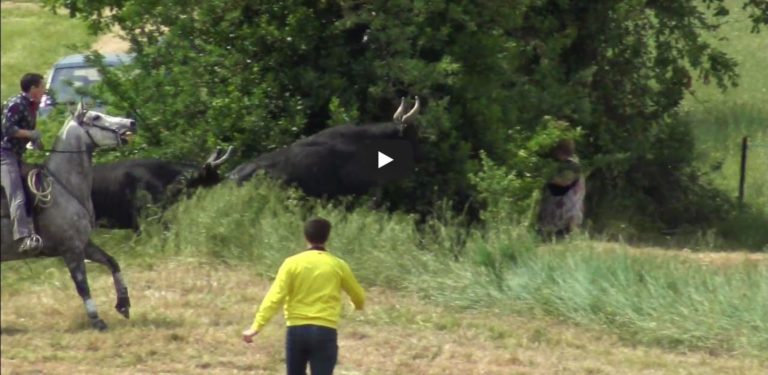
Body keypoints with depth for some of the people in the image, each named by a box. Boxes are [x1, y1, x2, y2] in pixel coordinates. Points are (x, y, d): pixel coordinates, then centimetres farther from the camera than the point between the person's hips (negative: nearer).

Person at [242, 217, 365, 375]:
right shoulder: (337, 265, 3)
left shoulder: (292, 263, -1)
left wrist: (256, 326, -12)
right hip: (325, 331, -1)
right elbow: (359, 296, 18)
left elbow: (275, 297, -10)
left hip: (296, 330, 1)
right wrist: (358, 305, 42)